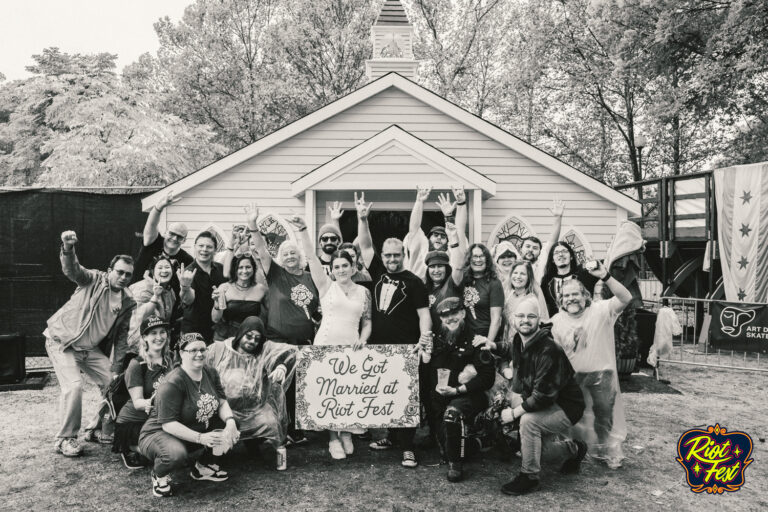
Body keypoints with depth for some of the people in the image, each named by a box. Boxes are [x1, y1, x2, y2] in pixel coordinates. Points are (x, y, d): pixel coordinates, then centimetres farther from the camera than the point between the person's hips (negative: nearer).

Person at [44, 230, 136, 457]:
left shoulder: (128, 303, 0)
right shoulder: (94, 280, -13)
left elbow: (121, 336, 3)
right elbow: (72, 269, -33)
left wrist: (116, 368, -1)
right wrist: (68, 248, -55)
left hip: (91, 348, 5)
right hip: (61, 342, -5)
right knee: (73, 385, -21)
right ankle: (65, 439, -2)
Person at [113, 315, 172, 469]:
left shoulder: (171, 360, 3)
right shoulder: (137, 364, -10)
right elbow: (137, 401, -16)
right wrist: (147, 404, -39)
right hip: (132, 422, -5)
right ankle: (129, 449, 2)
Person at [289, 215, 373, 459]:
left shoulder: (363, 292, 10)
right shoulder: (326, 286, 4)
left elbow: (367, 321, 14)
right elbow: (311, 257, -6)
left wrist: (362, 339, -4)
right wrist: (303, 231, -16)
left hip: (351, 348, 2)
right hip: (325, 345, -2)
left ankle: (346, 434, 21)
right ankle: (333, 439, 14)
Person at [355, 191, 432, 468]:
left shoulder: (413, 281, -4)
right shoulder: (378, 272, 8)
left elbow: (424, 313, -6)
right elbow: (365, 246, 4)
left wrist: (424, 337, -21)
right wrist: (362, 218, -7)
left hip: (405, 349, -5)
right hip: (378, 347, 5)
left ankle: (407, 448, 4)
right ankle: (390, 436, 30)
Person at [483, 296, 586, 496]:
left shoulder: (548, 350, -30)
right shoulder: (520, 341, -3)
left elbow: (543, 396, -31)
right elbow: (512, 350, 25)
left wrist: (515, 412, -23)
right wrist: (493, 345, 5)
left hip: (566, 408, -9)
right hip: (542, 405, 9)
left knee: (528, 421, -30)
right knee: (535, 446, 15)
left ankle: (529, 477, -12)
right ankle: (574, 449, 41)